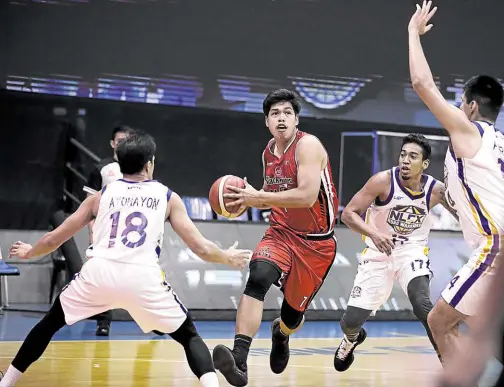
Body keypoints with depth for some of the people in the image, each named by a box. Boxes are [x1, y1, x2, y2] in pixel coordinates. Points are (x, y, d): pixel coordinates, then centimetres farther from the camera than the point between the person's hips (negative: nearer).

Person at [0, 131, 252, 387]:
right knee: (189, 336, 15)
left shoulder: (102, 195, 20)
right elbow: (201, 248, 11)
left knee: (49, 324, 26)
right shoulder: (168, 197, 16)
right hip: (142, 277, -1)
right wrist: (228, 258, 32)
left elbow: (53, 239, 27)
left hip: (99, 272, 2)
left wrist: (29, 252, 48)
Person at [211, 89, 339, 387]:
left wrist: (258, 196, -28)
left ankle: (280, 335, 52)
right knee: (258, 278, -29)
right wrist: (247, 200, -1)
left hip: (316, 243, -4)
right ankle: (239, 361, -39)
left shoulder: (308, 146, -17)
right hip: (282, 233, 4)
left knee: (293, 313, 10)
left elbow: (307, 196, -29)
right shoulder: (269, 153, 5)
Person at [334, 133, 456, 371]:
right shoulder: (383, 181, -20)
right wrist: (374, 234, -35)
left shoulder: (436, 190, -13)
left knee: (422, 305, -29)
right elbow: (348, 214, -19)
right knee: (351, 320, 1)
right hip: (378, 252, 0)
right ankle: (352, 339, 41)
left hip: (412, 251, 0)